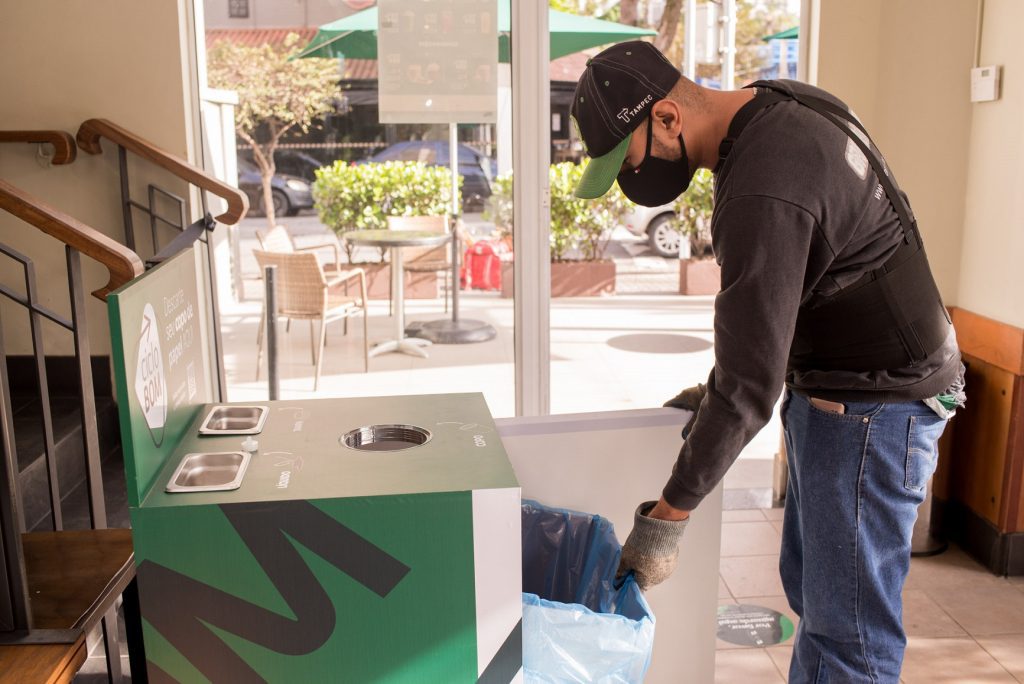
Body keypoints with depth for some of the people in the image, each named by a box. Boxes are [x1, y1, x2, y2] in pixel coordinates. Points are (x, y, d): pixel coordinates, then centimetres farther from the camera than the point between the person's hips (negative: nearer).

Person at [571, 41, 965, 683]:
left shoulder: (763, 193, -29)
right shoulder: (781, 103, 2)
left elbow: (751, 384, -27)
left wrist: (668, 515, -18)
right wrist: (719, 386, 13)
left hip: (875, 403, -10)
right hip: (830, 384, 10)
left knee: (847, 628, 0)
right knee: (812, 589, 19)